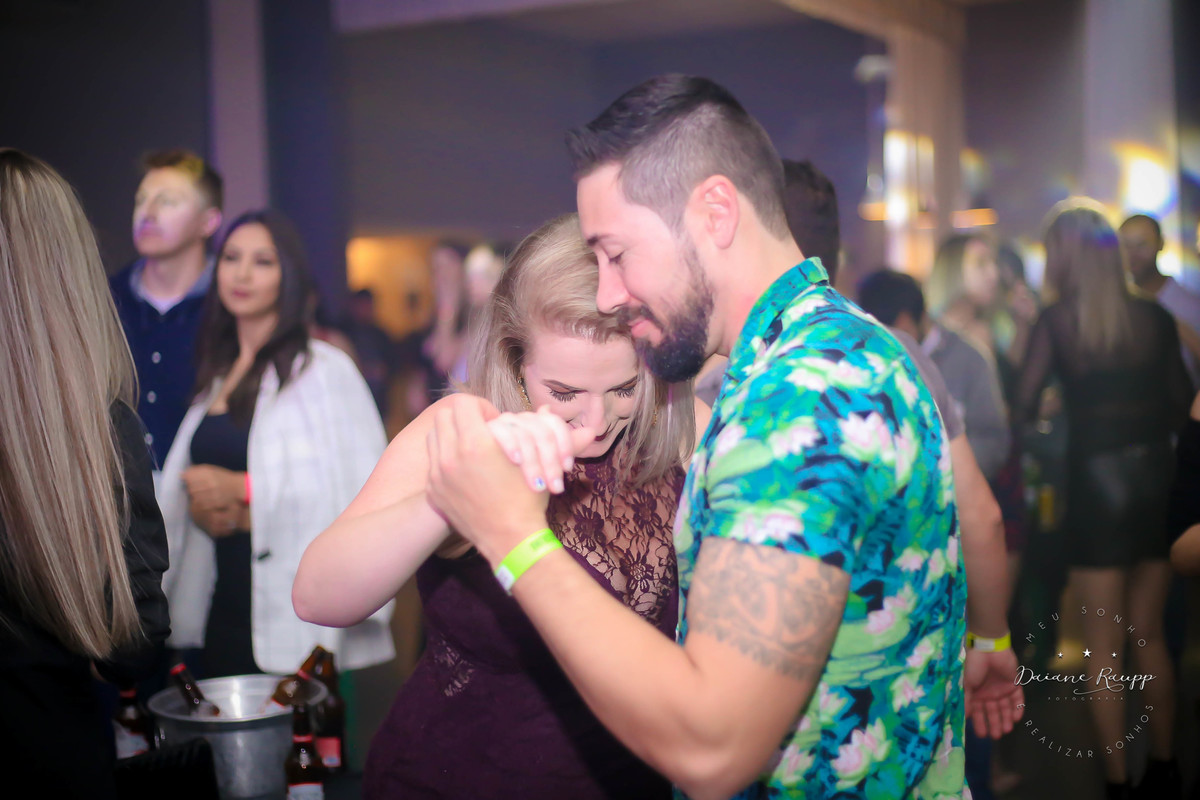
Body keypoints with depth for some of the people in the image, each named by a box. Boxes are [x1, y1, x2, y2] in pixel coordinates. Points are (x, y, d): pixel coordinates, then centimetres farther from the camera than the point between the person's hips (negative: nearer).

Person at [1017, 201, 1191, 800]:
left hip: (1095, 481, -4)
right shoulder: (1155, 318, 2)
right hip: (1156, 478, 4)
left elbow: (1024, 403, -9)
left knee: (1103, 645, 5)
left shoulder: (1056, 321, -8)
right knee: (1150, 636, 17)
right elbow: (1181, 399, 7)